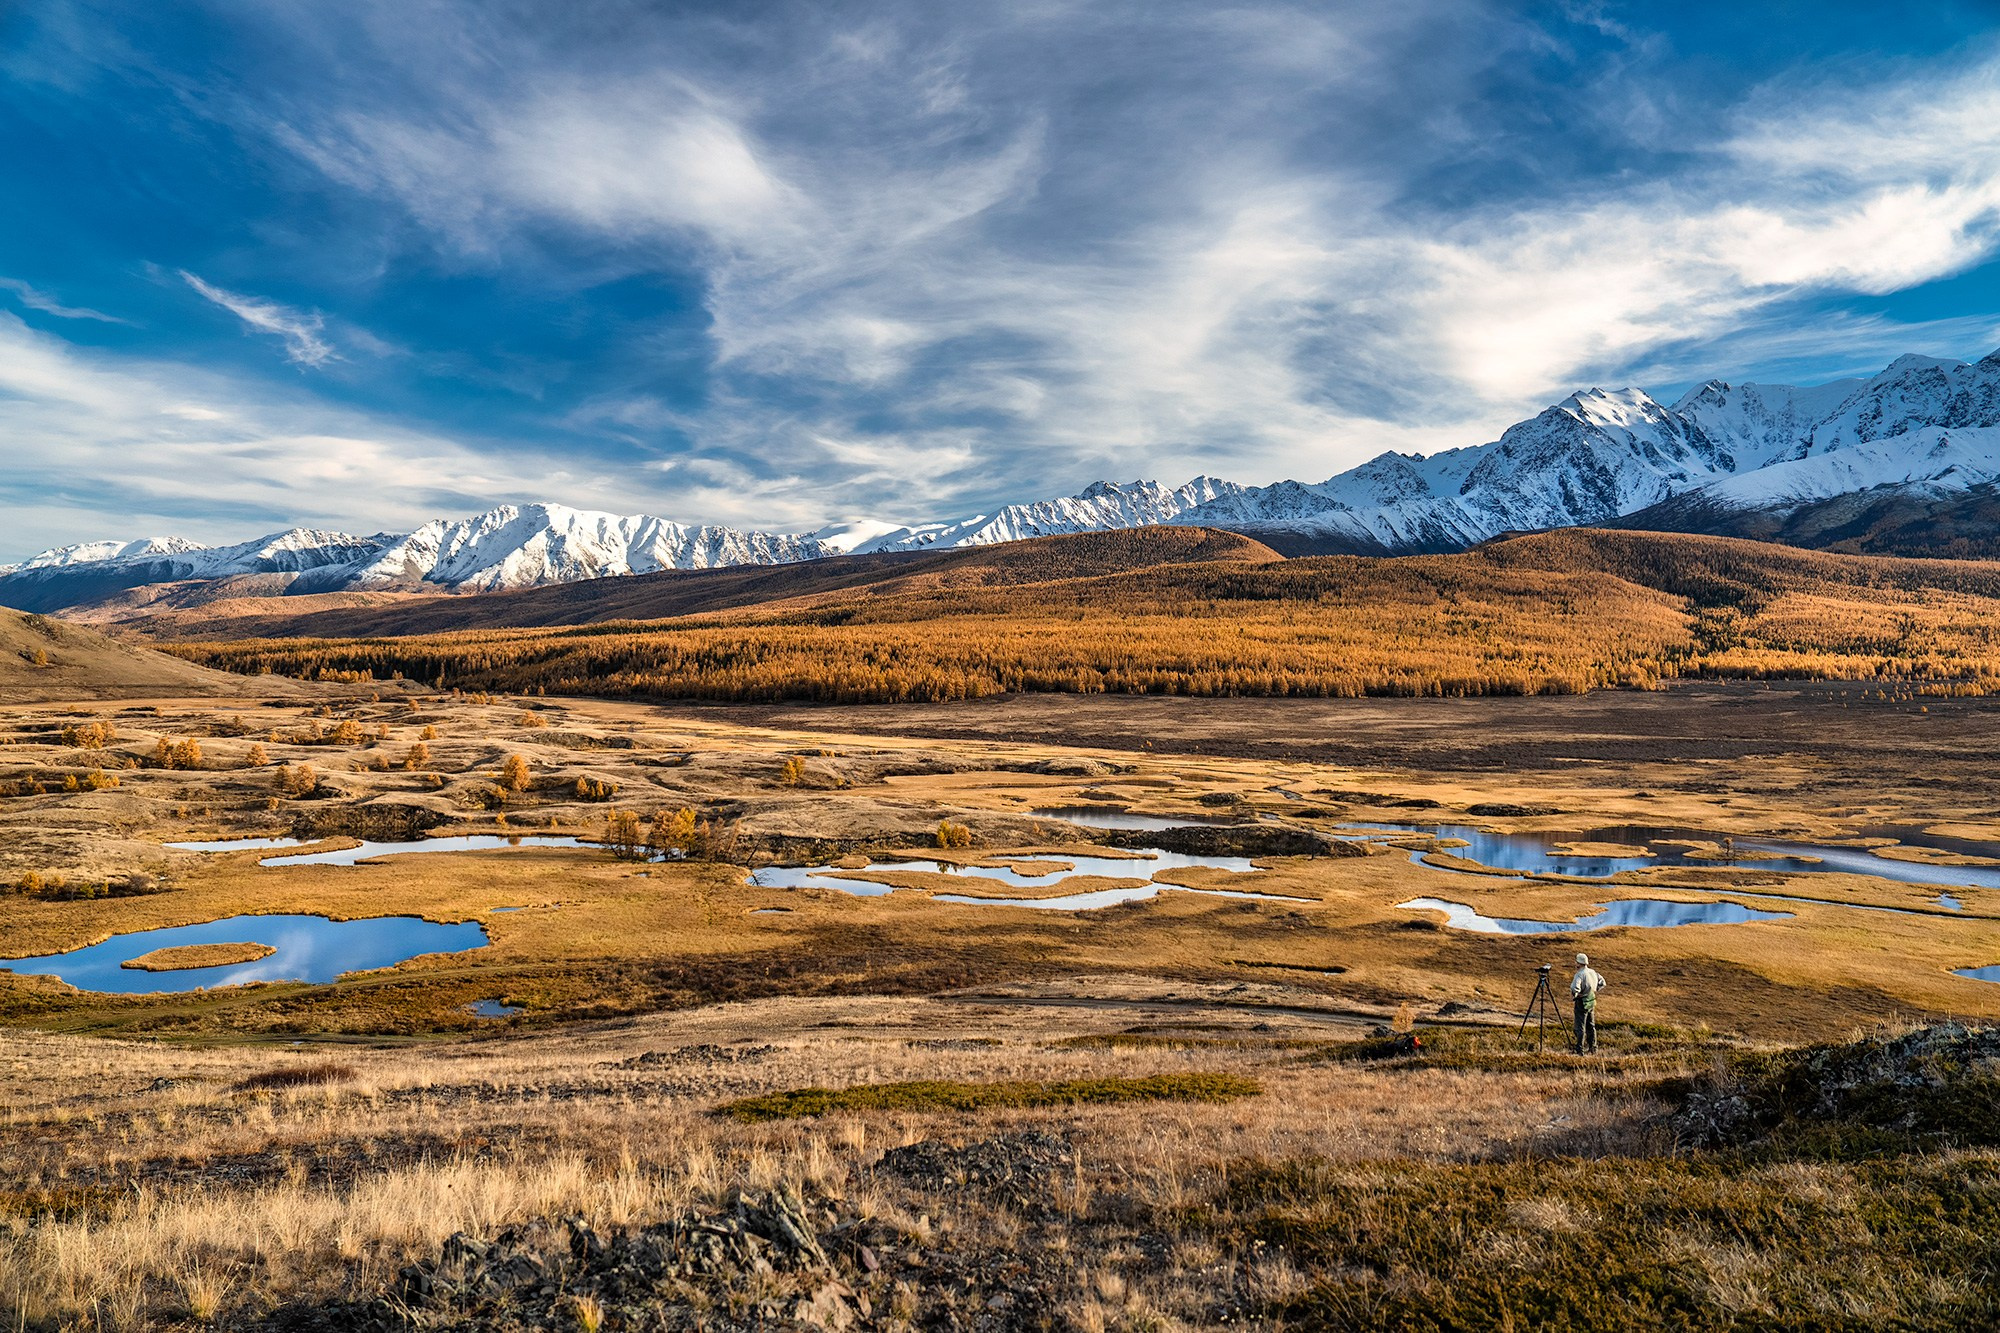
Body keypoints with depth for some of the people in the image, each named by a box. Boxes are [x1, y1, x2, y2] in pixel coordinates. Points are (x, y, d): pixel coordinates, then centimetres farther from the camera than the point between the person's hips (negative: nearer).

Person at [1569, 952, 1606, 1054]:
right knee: (1591, 1026, 17)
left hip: (1582, 1002, -8)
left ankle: (1580, 1050, -2)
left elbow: (1575, 989, -33)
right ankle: (1593, 1049, 23)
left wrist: (1573, 996, -14)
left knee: (1580, 1027, -2)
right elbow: (1602, 983, 16)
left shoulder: (1579, 974, -21)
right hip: (1592, 1001, 8)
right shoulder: (1593, 972, 4)